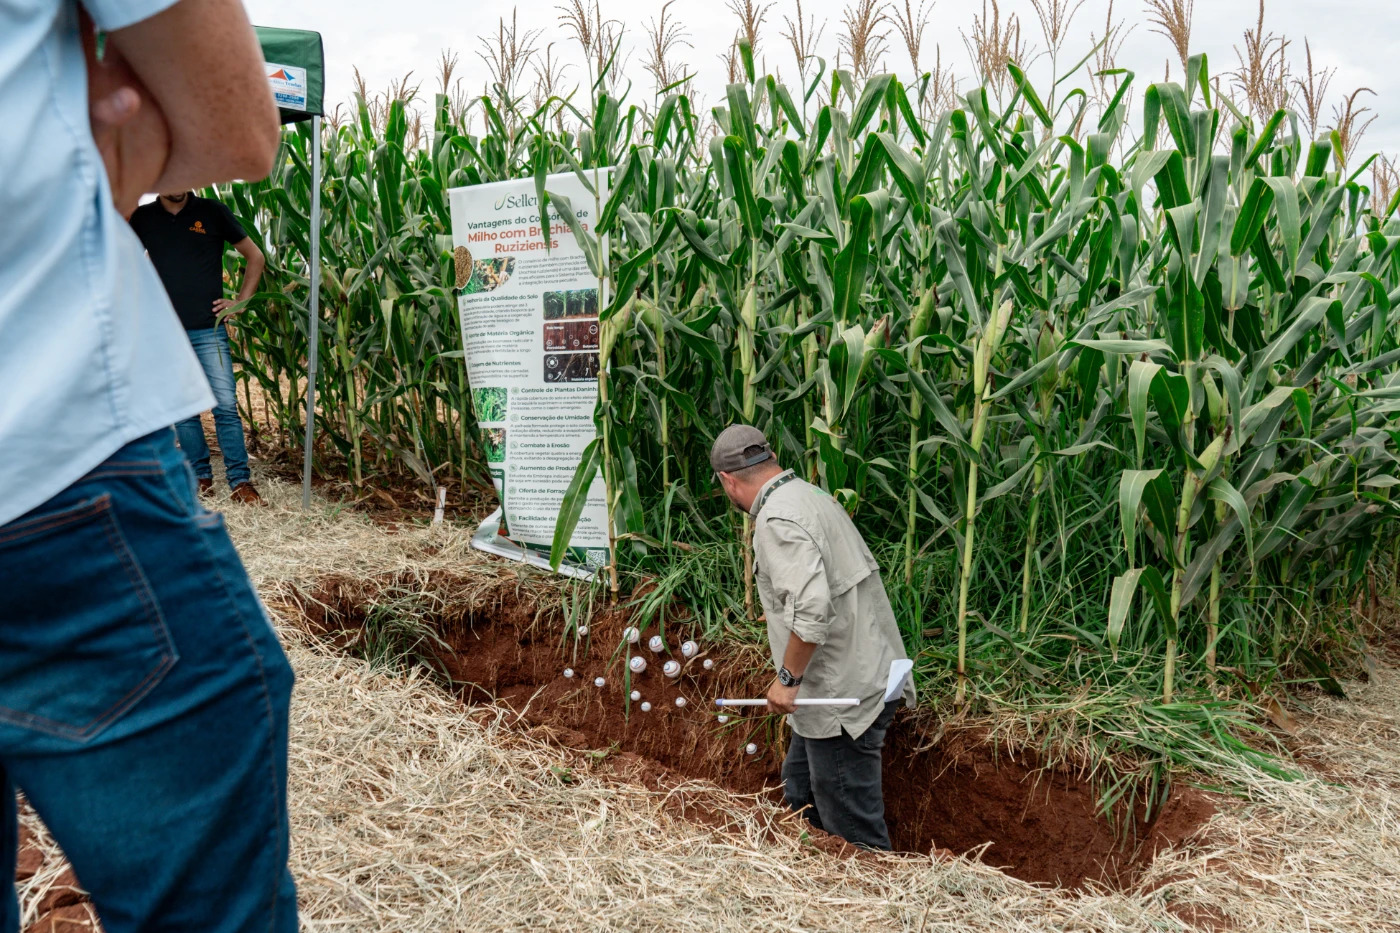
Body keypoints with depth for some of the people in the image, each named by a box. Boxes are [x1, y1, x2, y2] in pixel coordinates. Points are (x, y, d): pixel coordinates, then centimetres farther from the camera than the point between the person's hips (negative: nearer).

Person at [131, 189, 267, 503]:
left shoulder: (212, 212, 1)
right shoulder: (143, 218, 6)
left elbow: (255, 257, 7)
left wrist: (240, 302, 2)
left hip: (209, 329, -2)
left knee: (225, 405, -6)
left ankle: (240, 481, -2)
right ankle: (200, 476, 15)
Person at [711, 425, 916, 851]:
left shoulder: (777, 520, -19)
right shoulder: (811, 496, 12)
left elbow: (813, 607, -29)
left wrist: (787, 678, -18)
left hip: (844, 695, -10)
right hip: (864, 678, 10)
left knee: (854, 831, -1)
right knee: (800, 792, 22)